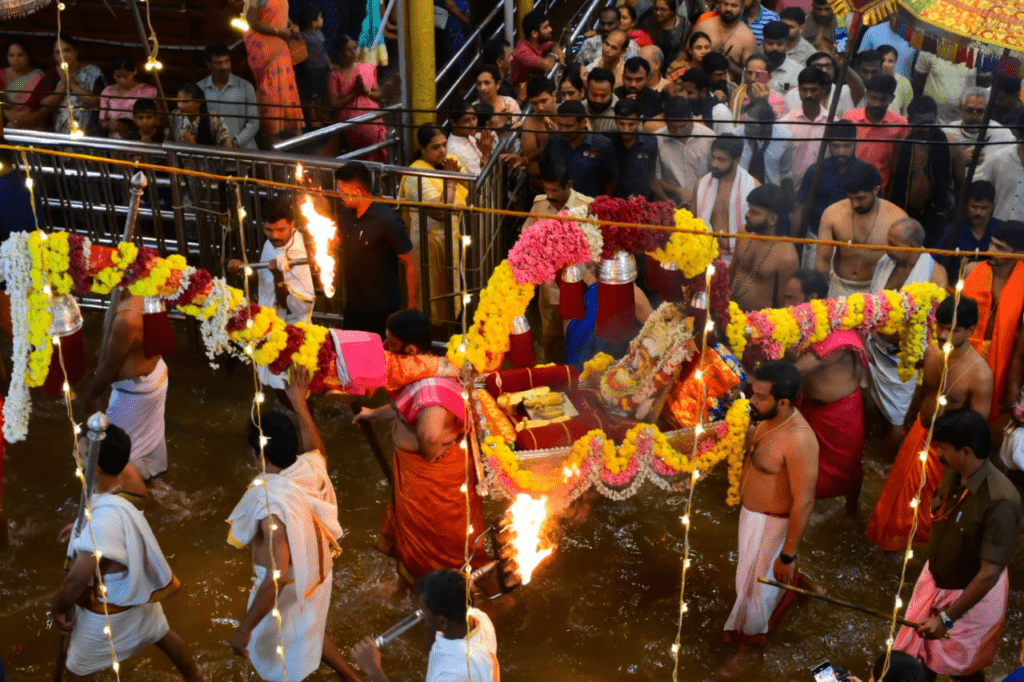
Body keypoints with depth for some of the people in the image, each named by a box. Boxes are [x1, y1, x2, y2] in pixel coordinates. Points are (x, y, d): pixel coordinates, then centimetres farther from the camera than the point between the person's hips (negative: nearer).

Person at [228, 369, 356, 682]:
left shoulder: (271, 501, -37)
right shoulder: (310, 468, -16)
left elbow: (279, 576, -40)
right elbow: (316, 447, 13)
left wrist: (244, 628, -32)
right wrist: (299, 403, 16)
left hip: (287, 592, -7)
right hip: (315, 576, 7)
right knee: (310, 632, 35)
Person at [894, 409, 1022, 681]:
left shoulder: (1000, 501, -34)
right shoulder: (953, 474, -12)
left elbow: (990, 573, -31)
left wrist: (947, 617, -27)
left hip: (972, 594, -6)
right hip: (935, 579, 6)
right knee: (920, 654, 21)